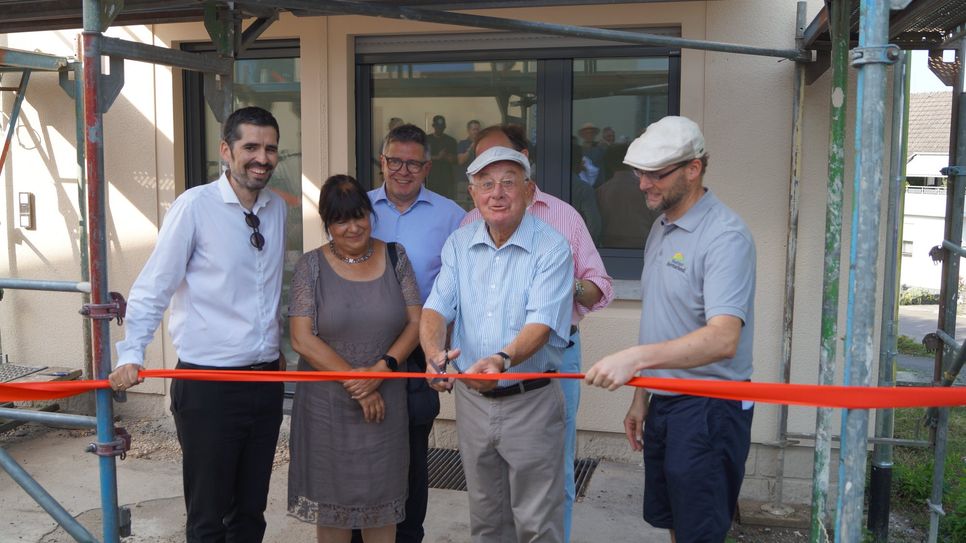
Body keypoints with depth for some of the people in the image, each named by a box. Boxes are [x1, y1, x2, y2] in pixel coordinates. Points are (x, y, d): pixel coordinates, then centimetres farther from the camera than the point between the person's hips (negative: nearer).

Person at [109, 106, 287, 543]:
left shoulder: (277, 208, 7)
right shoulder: (195, 205, -10)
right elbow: (152, 288, -10)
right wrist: (131, 355, -19)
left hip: (265, 378, 5)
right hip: (207, 386, -5)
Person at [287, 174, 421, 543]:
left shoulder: (395, 257, 4)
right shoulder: (312, 267, -3)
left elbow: (416, 323, 1)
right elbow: (302, 339, -9)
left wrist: (382, 368, -14)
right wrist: (354, 381, -14)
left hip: (385, 401, 2)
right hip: (327, 404, -1)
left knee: (381, 497, 10)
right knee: (331, 498, 9)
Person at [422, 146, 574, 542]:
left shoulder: (552, 248, -12)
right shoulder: (459, 244, 2)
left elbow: (541, 324, -22)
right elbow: (436, 308, -5)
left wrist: (502, 359, -42)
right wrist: (434, 351, -27)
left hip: (530, 402, -4)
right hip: (472, 399, 4)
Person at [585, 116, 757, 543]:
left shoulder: (725, 236, -19)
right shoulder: (661, 229, 10)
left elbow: (723, 339, -31)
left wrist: (636, 357, -42)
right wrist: (641, 397, 16)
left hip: (707, 411, -9)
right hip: (663, 404, 9)